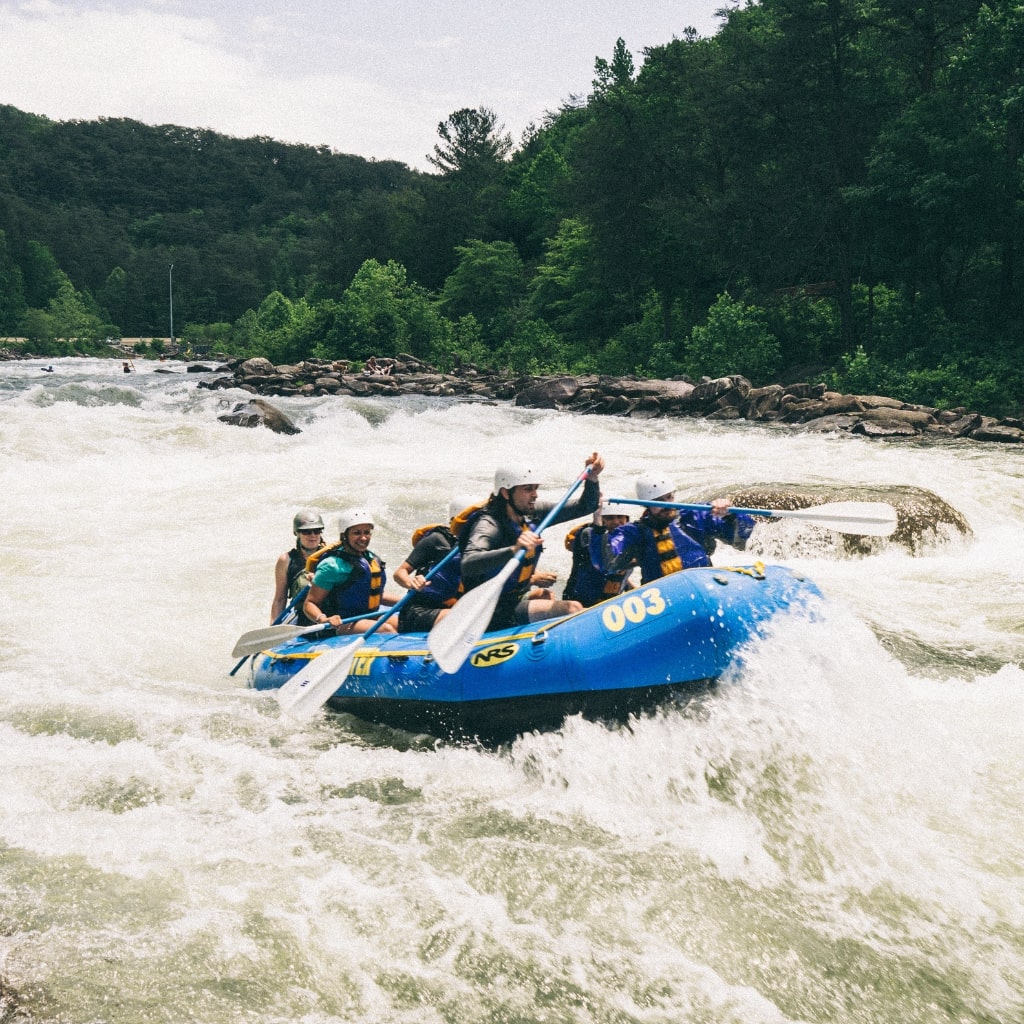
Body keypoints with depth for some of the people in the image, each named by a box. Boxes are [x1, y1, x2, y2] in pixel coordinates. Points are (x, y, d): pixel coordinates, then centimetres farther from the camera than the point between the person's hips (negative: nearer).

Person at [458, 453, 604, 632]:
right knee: (573, 609, -19)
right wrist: (513, 550, -55)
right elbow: (468, 564, -42)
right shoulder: (488, 524, -21)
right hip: (496, 614, -9)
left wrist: (592, 478, -10)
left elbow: (584, 507, 9)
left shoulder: (532, 513, 3)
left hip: (517, 598, 9)